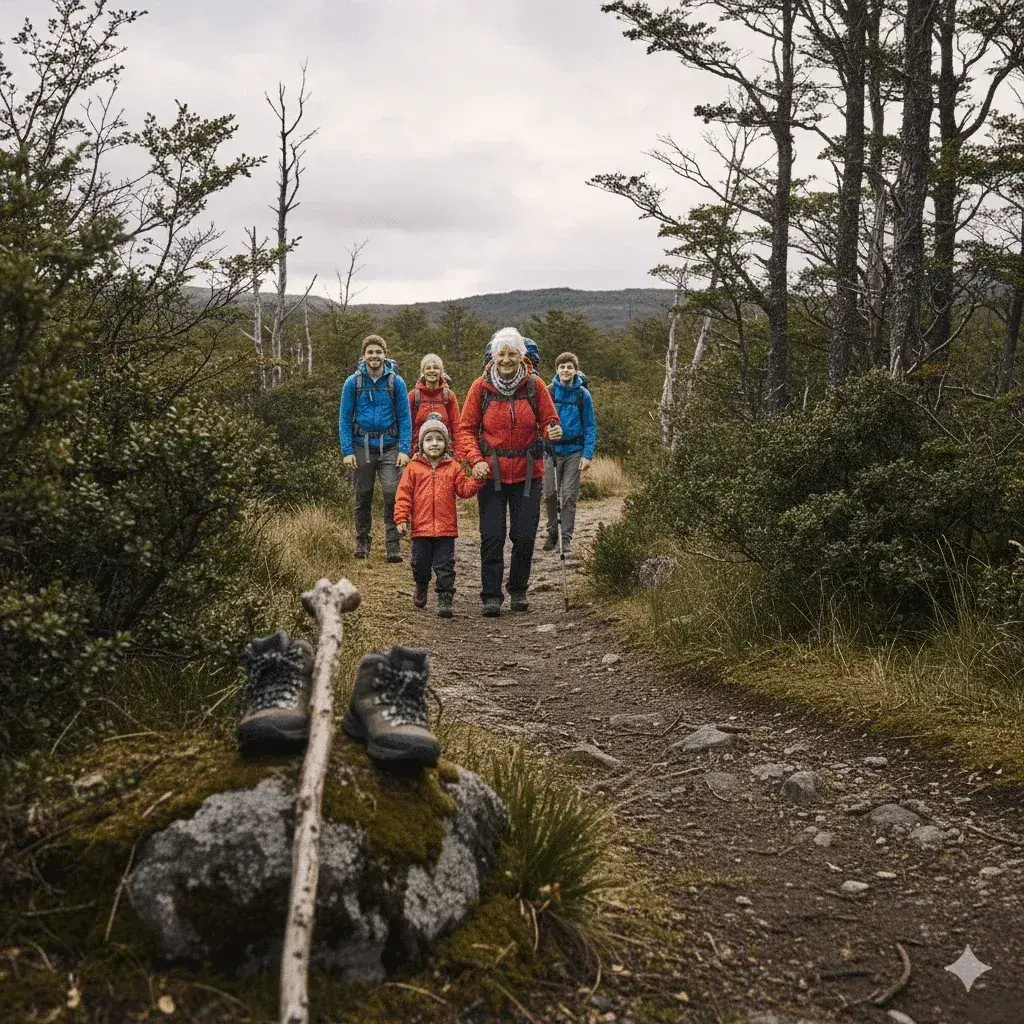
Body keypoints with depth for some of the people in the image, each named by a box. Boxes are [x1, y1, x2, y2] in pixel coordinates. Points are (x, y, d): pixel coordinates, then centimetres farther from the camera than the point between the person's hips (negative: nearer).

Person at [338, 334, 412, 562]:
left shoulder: (396, 382, 0)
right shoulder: (353, 383, 1)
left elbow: (405, 418, 1)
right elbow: (344, 419, 3)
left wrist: (405, 450, -8)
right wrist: (347, 451, -5)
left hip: (389, 447, -1)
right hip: (362, 447, 1)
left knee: (392, 494, -11)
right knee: (363, 496, 11)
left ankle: (393, 546, -5)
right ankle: (362, 542, 25)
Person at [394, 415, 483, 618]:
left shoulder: (453, 468, 5)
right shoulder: (414, 468, 0)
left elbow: (464, 489, 2)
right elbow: (404, 495, -1)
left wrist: (477, 480, -16)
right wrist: (401, 519, -7)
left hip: (446, 528, 0)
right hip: (421, 527, 0)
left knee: (445, 567, 0)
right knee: (420, 563, 13)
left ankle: (445, 601, 4)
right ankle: (421, 587, 41)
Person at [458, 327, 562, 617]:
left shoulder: (534, 385, -1)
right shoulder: (481, 387, -2)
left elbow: (549, 421, 5)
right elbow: (466, 428, 1)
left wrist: (553, 431, -18)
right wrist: (475, 460, -14)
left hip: (527, 473, 1)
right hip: (491, 473, -1)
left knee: (524, 536, 4)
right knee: (492, 536, -4)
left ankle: (518, 591, 23)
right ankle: (491, 596, 5)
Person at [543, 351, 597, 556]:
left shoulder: (583, 395, -1)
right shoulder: (548, 392, 0)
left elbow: (590, 427, 0)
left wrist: (588, 455, -9)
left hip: (574, 450, -1)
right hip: (552, 449, 1)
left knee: (569, 496, -2)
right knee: (550, 494, 2)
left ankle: (566, 539, 3)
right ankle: (552, 532, 21)